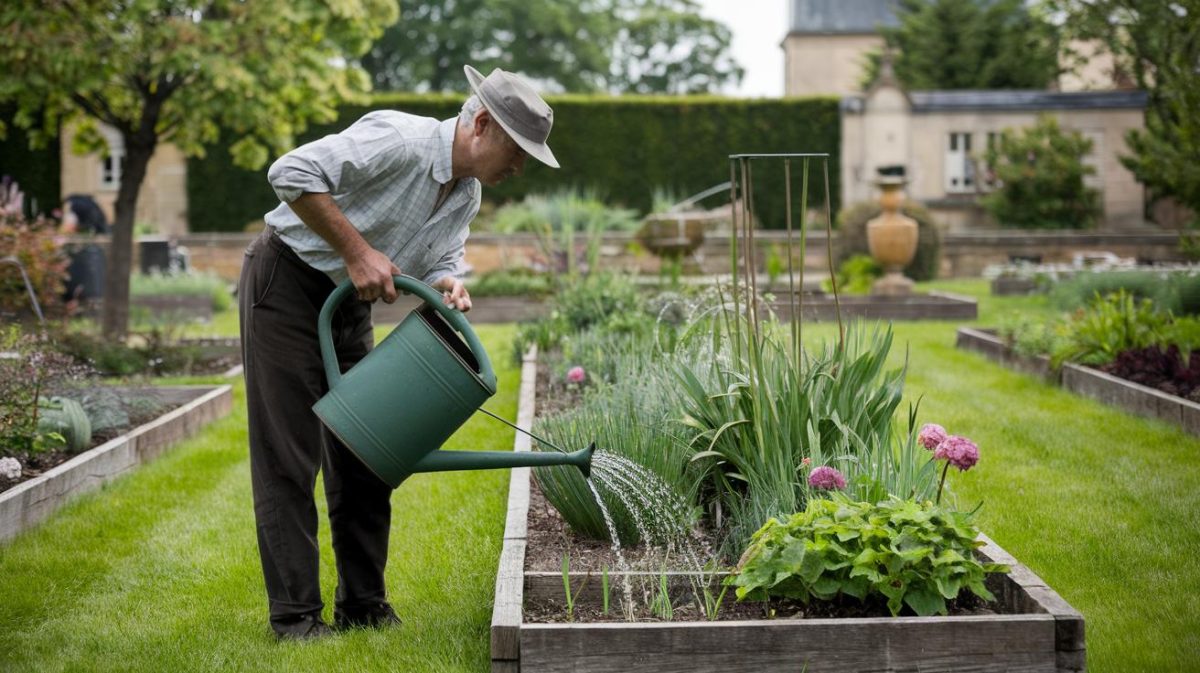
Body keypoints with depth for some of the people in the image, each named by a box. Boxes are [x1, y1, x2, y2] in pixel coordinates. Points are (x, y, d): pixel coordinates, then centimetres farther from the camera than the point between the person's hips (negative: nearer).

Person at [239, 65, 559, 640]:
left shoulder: (467, 193, 2)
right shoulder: (400, 140, -25)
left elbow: (442, 260, 8)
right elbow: (293, 173, -30)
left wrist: (450, 287, -16)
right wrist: (358, 251, -29)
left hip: (349, 304, 9)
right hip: (286, 284, -9)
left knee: (363, 456, 9)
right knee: (289, 458, -6)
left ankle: (363, 605, 18)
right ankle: (294, 614, -2)